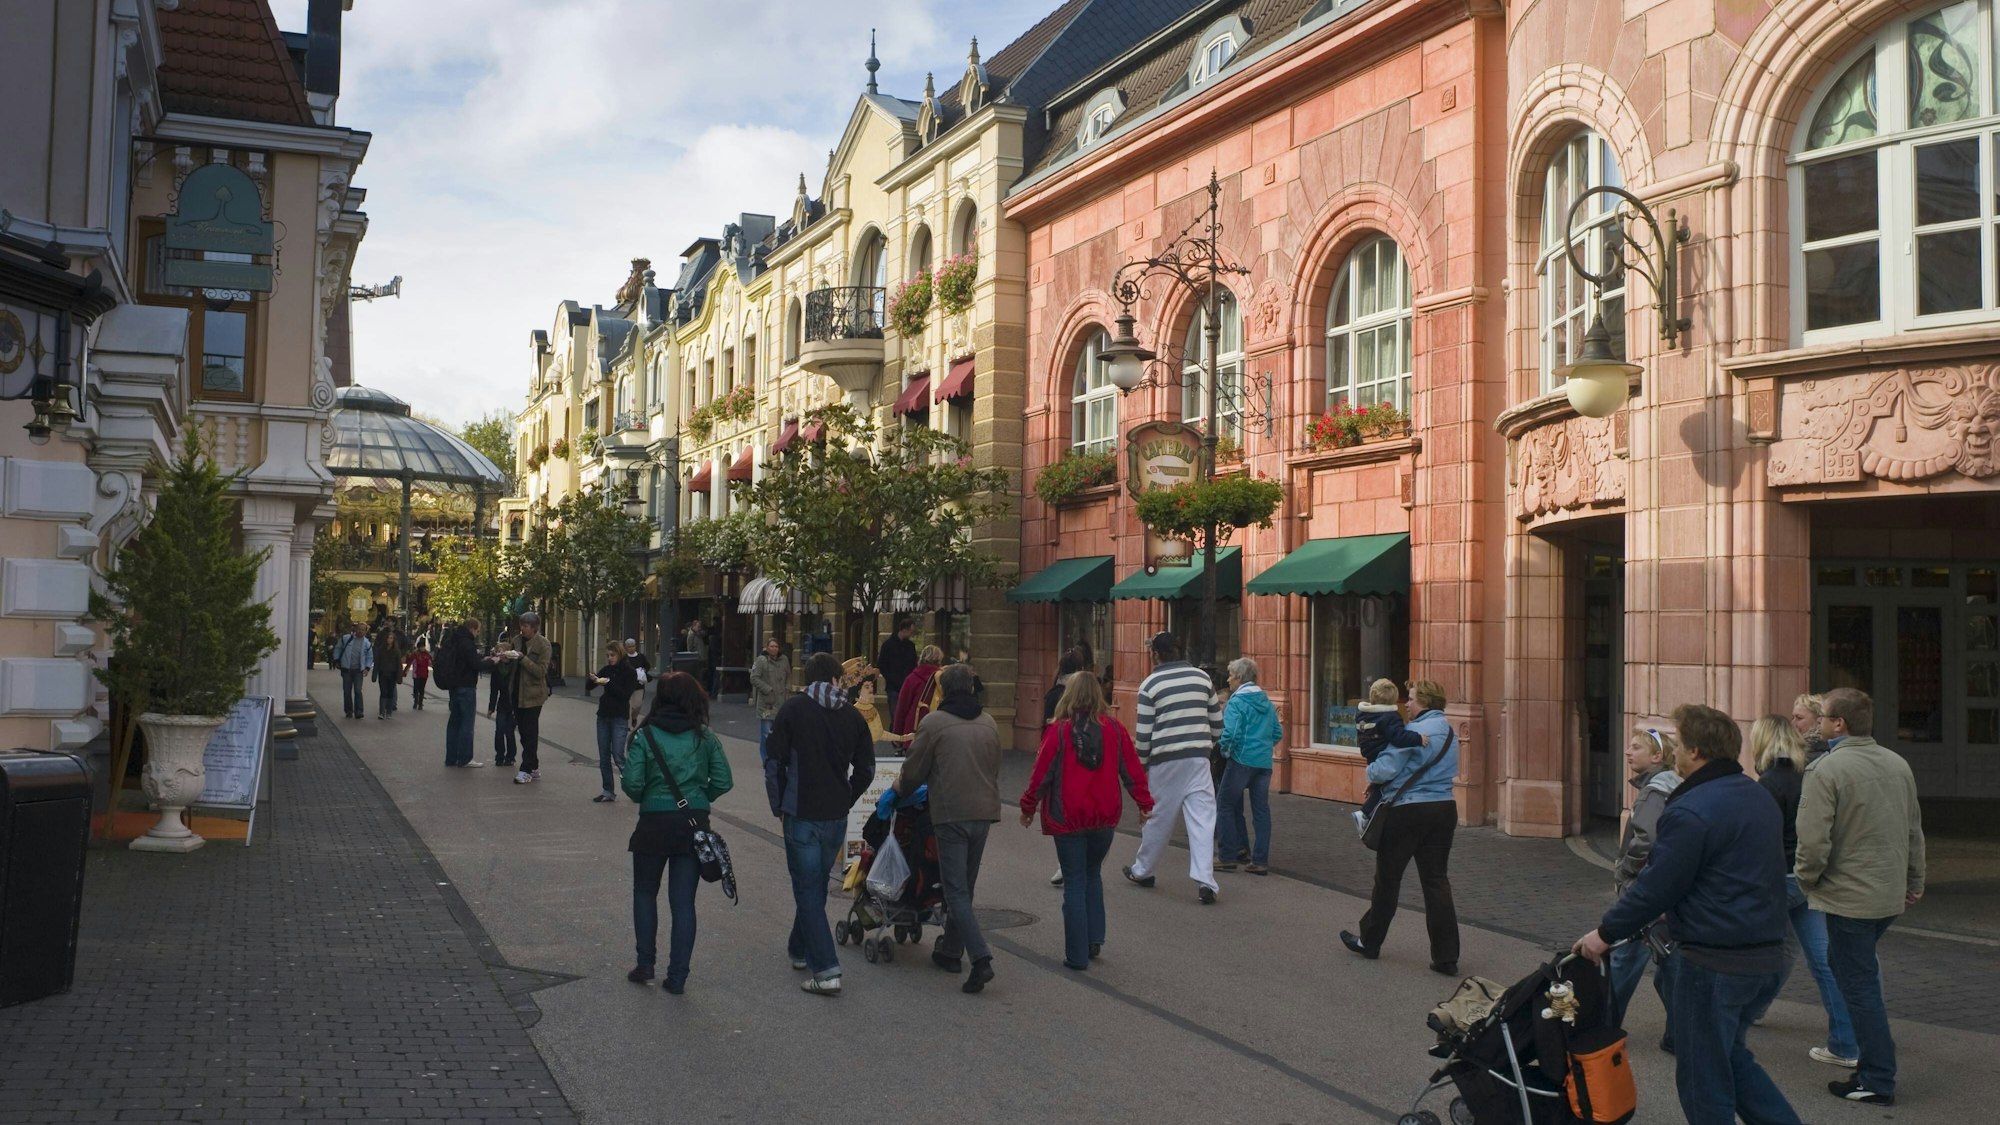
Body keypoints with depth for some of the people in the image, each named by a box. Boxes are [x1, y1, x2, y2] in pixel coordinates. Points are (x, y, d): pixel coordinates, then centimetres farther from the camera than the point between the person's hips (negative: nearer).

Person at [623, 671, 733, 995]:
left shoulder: (645, 736, -7)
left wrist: (643, 797, 8)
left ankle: (645, 963, 17)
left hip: (654, 822, -1)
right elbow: (723, 781, -5)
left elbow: (632, 783, -13)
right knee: (683, 901, 7)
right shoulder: (705, 737, -1)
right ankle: (677, 976, 8)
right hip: (694, 823, 2)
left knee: (645, 892, 19)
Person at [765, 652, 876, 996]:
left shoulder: (792, 710, -6)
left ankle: (826, 970, -9)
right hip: (836, 817, 4)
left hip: (801, 815, -4)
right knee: (815, 886, 21)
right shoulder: (852, 716, 3)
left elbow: (775, 764, -7)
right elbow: (866, 769, 6)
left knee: (808, 890, -2)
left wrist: (779, 806, 5)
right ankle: (800, 950, 36)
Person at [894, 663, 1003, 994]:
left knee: (956, 890, -4)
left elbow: (914, 771, -2)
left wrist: (901, 788, 19)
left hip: (950, 814, -6)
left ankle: (980, 958, -17)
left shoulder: (933, 723, -7)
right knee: (964, 887, 18)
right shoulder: (988, 723, 10)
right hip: (984, 811, 6)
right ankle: (950, 950, 28)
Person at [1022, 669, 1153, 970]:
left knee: (1074, 883, 5)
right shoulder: (1114, 728, -5)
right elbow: (1132, 769, 0)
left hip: (1068, 819, -3)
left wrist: (1028, 807, 5)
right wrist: (1144, 803, 11)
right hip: (1105, 818, 3)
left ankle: (1077, 955, 6)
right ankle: (1095, 939, 17)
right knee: (1093, 875, 23)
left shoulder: (1059, 731, -12)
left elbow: (1041, 773, -8)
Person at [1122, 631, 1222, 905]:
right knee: (1202, 817, -1)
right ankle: (1204, 879, -11)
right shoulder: (1202, 677, 7)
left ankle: (1142, 870, 28)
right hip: (1198, 757, 2)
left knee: (1159, 818, 11)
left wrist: (1141, 766, 7)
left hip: (1166, 760, -2)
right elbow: (1217, 721, 12)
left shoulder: (1150, 684, -3)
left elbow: (1144, 733, -3)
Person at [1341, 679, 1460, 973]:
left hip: (1406, 811, -7)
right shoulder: (1450, 733, 10)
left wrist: (1371, 772, 1)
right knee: (1436, 880, 8)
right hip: (1444, 810, 7)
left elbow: (1384, 770, -22)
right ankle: (1446, 956, 4)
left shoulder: (1413, 731, -17)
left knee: (1387, 879, 9)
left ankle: (1369, 942, 24)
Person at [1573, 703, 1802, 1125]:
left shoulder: (1692, 812, -19)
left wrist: (1605, 933, -3)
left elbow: (1654, 888, -16)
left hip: (1714, 964, -9)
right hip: (1768, 957, 9)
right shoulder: (1759, 798, 10)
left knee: (1703, 1077, 5)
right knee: (1731, 1056, 25)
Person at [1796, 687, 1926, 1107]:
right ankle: (1873, 1063, 27)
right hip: (1891, 896, 8)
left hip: (1848, 897, -7)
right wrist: (1914, 880, 24)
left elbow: (1813, 840, -21)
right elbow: (1915, 830, 14)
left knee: (1859, 984, 0)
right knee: (1858, 971, 24)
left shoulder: (1825, 769, -18)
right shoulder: (1898, 764, 6)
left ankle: (1877, 1083, 6)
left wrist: (1807, 879, -4)